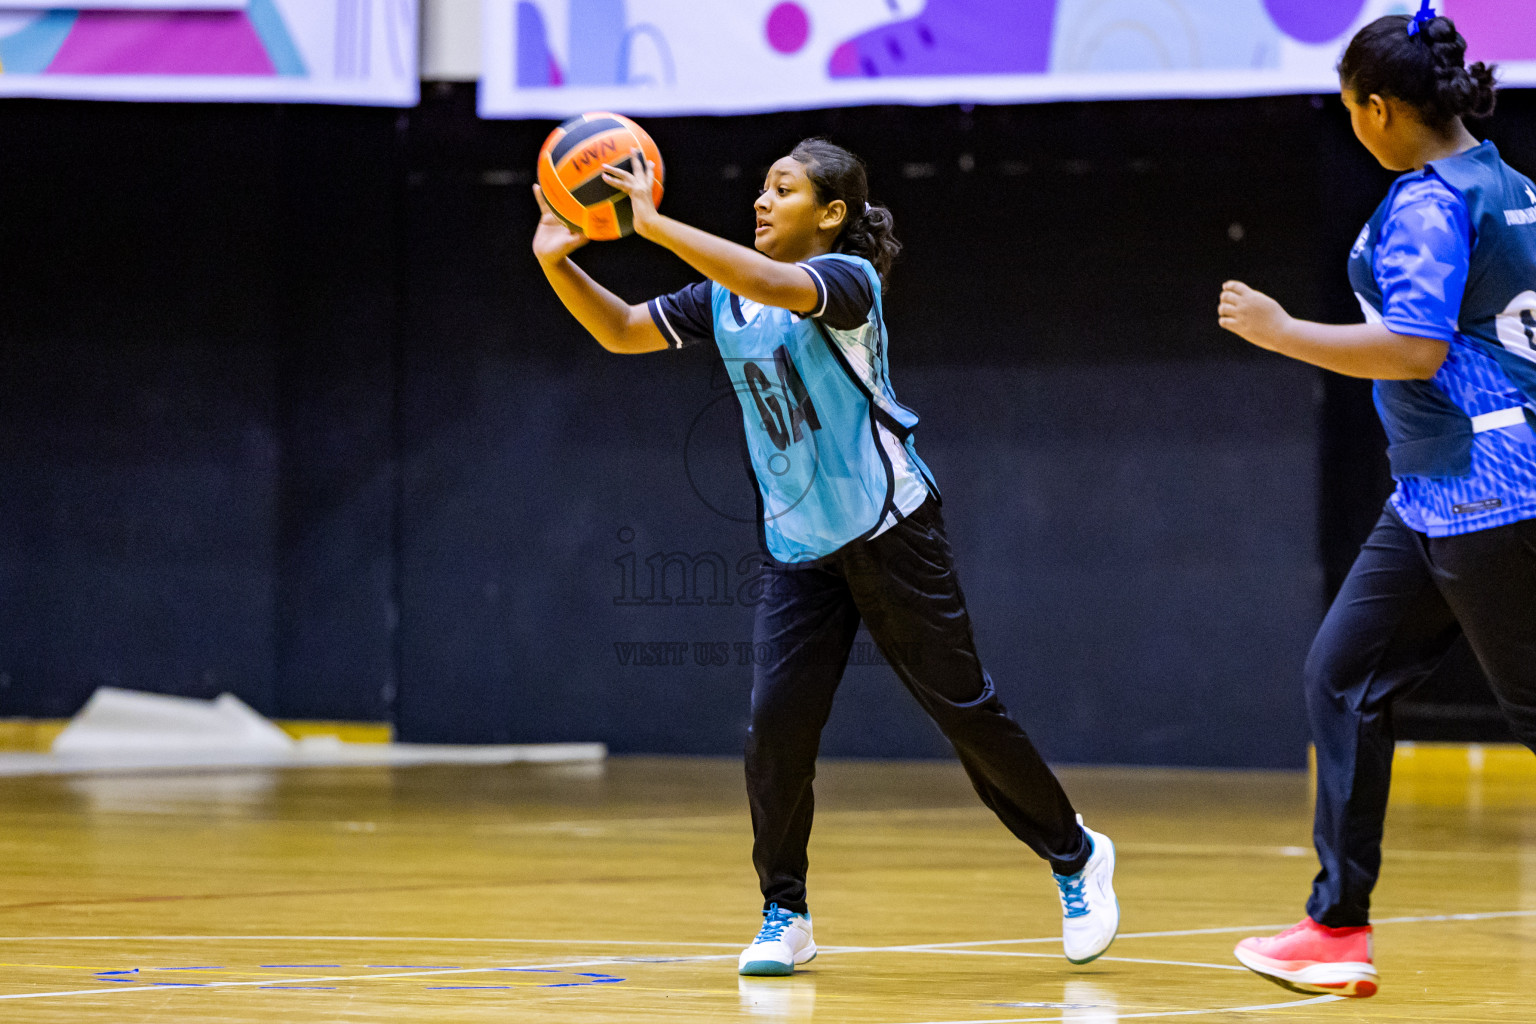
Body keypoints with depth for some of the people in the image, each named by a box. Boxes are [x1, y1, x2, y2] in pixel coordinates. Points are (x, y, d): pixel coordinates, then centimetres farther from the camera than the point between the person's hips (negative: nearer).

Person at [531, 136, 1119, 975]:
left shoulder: (848, 277, -15)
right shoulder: (723, 299, 6)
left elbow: (775, 285, -36)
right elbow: (622, 332, 6)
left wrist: (655, 224, -39)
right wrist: (559, 263, -12)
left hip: (888, 530, -5)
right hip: (797, 548, 5)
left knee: (963, 709, 0)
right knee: (776, 725, -8)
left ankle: (1076, 858, 19)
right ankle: (783, 917, 5)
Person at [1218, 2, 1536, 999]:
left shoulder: (1428, 202, -15)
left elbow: (1415, 348, -24)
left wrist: (1282, 331, -16)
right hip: (1437, 496, 10)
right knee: (1343, 675, 10)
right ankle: (1340, 928, 12)